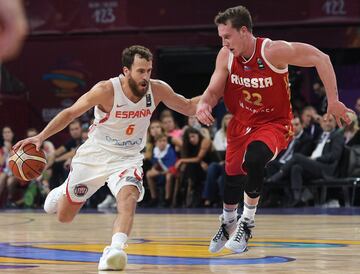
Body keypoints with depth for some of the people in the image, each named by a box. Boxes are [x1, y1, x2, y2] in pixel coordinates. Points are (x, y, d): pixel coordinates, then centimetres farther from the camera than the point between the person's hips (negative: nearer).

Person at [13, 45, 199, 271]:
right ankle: (63, 193, 48)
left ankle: (115, 250, -44)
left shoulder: (158, 90, -14)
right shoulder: (107, 90, -24)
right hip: (95, 155, -1)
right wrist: (40, 137, -20)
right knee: (64, 216, 13)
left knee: (128, 197, -33)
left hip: (128, 158, 1)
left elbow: (188, 108, 2)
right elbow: (70, 113, -13)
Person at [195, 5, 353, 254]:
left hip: (274, 124, -6)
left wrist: (333, 101, -21)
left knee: (253, 160, -34)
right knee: (232, 176, 17)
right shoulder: (226, 56, -12)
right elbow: (214, 91, -2)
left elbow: (321, 59, -22)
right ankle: (228, 225, 46)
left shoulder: (273, 51, -27)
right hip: (241, 124, 6)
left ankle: (248, 221, -13)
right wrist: (203, 104, -27)